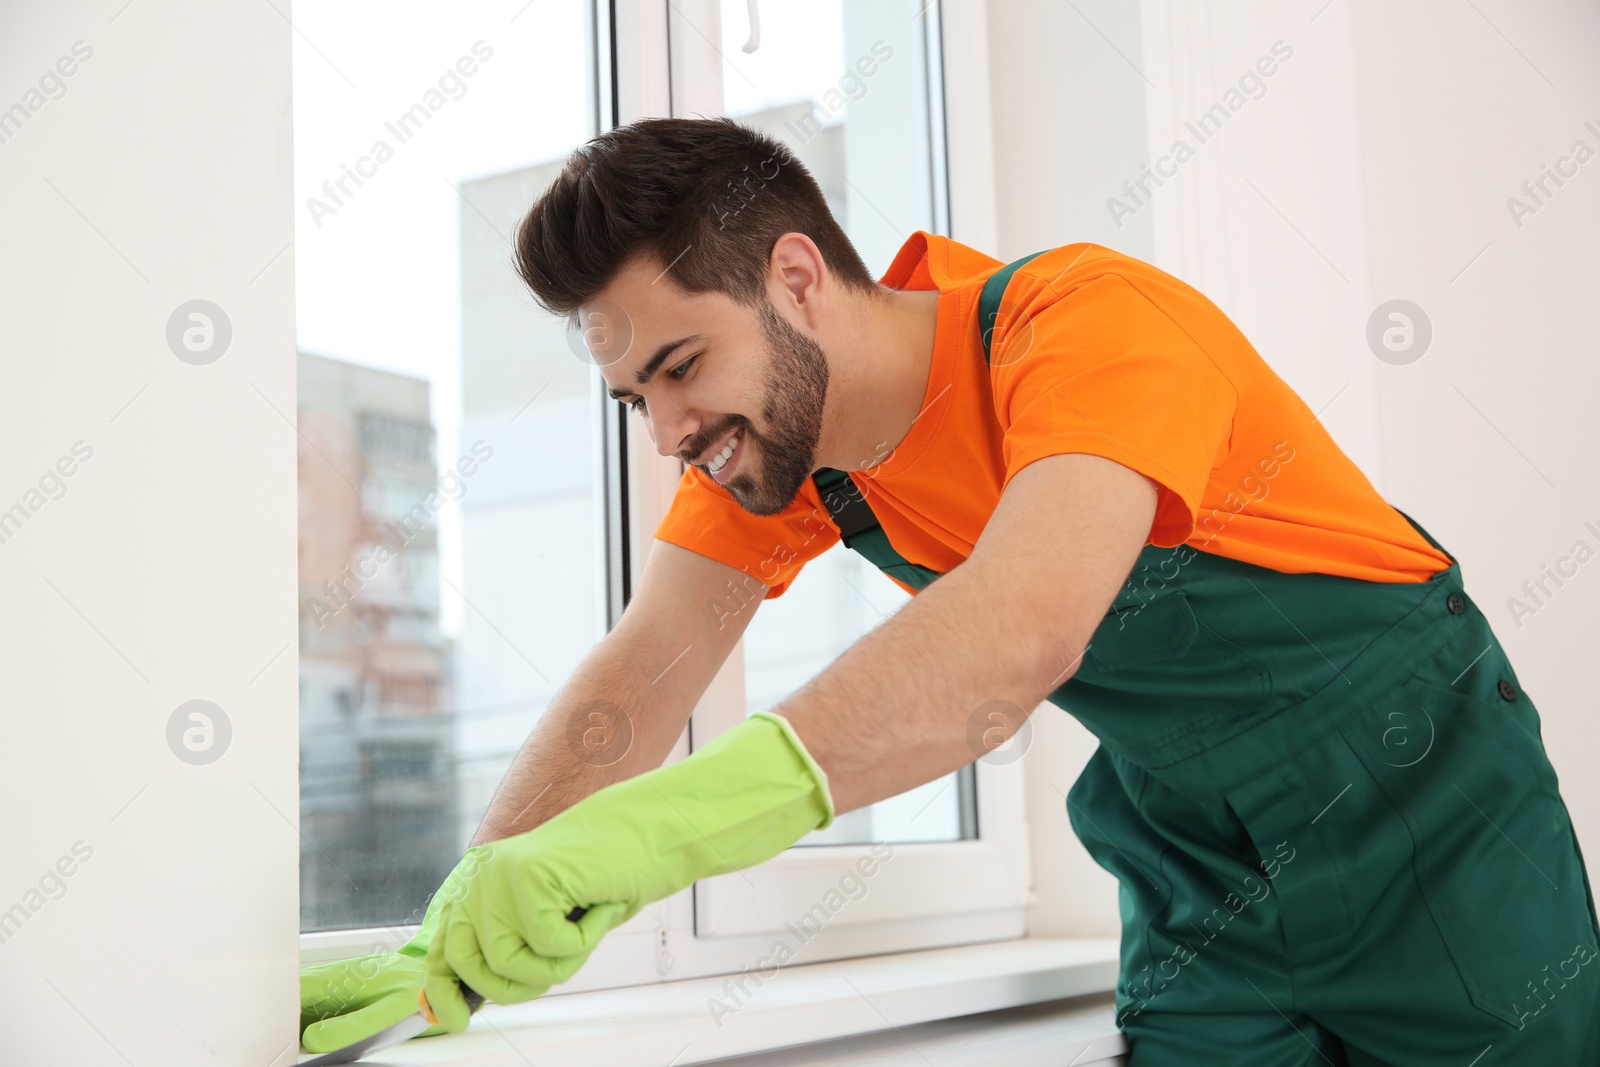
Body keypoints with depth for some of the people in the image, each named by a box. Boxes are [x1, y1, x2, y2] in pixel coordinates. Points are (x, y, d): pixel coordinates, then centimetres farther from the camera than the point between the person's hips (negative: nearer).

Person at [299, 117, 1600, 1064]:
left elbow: (1026, 628, -46)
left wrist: (663, 823, -56)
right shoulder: (774, 431, -8)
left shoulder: (1091, 319, -30)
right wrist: (460, 933, -25)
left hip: (1432, 828, -4)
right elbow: (639, 680, -11)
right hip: (1204, 883, 5)